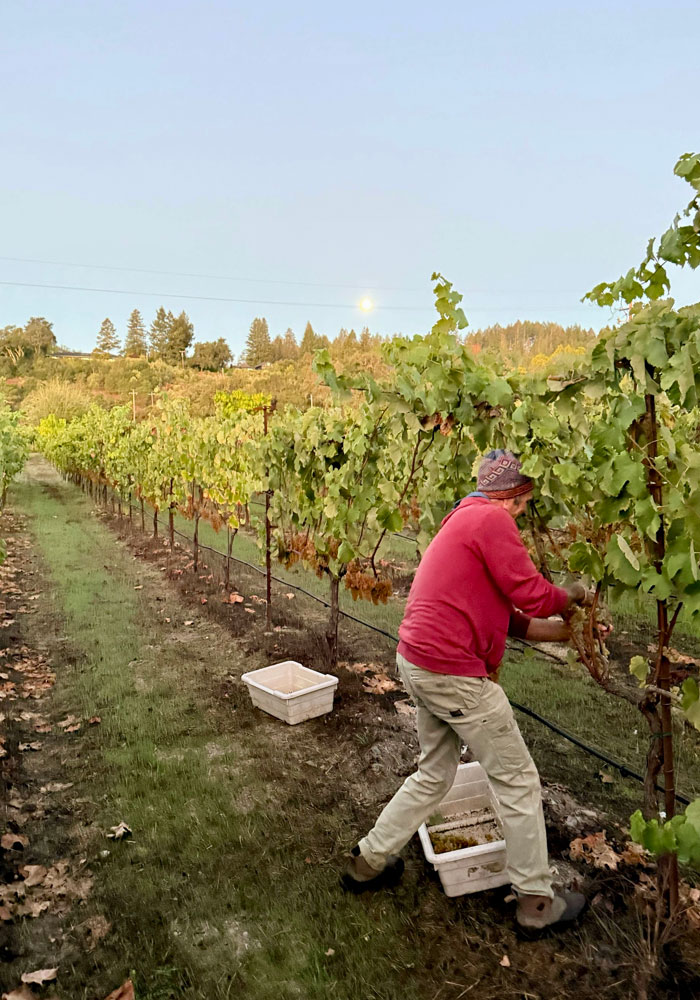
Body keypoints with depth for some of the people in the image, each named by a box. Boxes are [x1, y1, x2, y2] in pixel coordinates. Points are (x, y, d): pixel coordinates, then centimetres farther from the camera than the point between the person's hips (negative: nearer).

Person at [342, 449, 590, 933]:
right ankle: (537, 901, 24)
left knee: (434, 775, 24)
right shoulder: (492, 520, -15)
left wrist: (557, 630, 18)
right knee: (519, 781, 8)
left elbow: (502, 614, 18)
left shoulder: (463, 521, 16)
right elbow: (532, 595, -17)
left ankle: (368, 860, 36)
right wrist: (572, 594, 4)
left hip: (420, 662, 10)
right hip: (453, 673, -10)